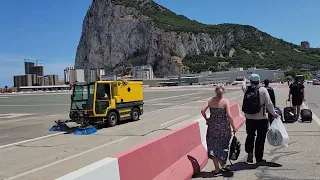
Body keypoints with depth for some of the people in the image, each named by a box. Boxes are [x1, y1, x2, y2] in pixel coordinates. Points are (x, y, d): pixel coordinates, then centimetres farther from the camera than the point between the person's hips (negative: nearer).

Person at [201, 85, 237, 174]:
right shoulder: (225, 101, -9)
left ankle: (217, 168, 14)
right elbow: (229, 115, -15)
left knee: (213, 146, 11)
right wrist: (233, 127, -7)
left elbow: (202, 110, -10)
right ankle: (223, 164, 33)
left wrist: (206, 119, 7)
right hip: (223, 127, -1)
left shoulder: (210, 101, -1)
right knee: (223, 146, 19)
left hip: (212, 126, 2)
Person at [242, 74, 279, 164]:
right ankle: (259, 158, 17)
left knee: (250, 136, 20)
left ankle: (249, 152, 5)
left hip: (249, 119, 3)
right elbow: (269, 104, -10)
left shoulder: (246, 89, -4)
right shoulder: (263, 90, -11)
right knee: (260, 138, 9)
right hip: (261, 119, -2)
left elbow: (243, 86, 21)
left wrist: (244, 80, 42)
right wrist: (274, 113, 4)